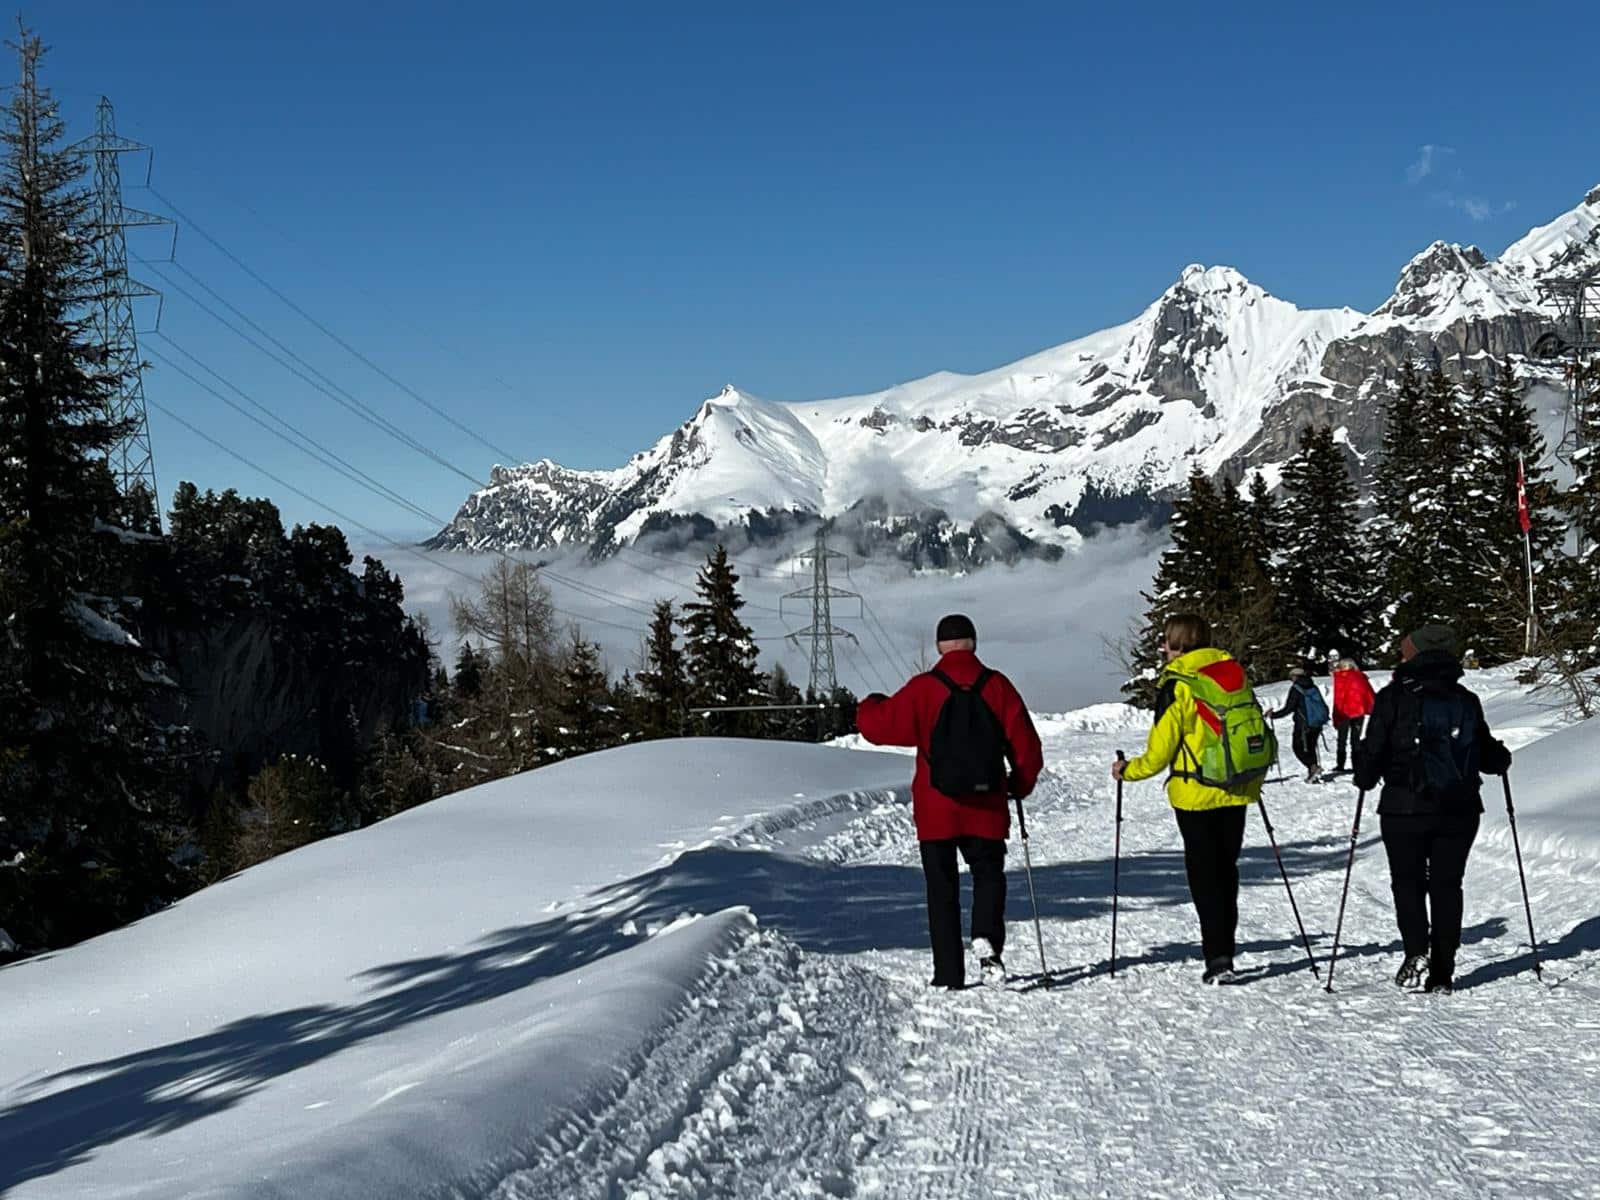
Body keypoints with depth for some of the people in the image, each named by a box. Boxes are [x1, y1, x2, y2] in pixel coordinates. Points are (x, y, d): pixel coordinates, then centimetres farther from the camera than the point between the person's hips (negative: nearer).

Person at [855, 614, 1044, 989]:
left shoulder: (924, 688, -7)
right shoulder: (997, 686, -1)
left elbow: (880, 725, -5)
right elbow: (1026, 747, 1)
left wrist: (869, 707, 18)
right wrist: (1021, 785, 19)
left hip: (937, 811, -1)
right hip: (986, 810, 1)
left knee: (942, 890, 8)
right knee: (988, 874, 17)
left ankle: (949, 973, 5)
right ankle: (987, 938, -10)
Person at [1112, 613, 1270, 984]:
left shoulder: (1177, 683, -12)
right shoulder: (1235, 672, 6)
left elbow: (1161, 748, -12)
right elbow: (1257, 727, 13)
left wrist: (1129, 770, 4)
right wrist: (1253, 773, 28)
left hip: (1196, 792, -5)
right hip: (1238, 790, 6)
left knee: (1203, 874, 1)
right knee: (1226, 869, 15)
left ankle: (1217, 957, -4)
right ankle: (1225, 950, 18)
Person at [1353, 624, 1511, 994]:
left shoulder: (1393, 699, -8)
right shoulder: (1466, 701, 3)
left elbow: (1374, 752, -9)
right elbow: (1486, 753, 10)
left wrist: (1365, 777, 12)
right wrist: (1502, 759, 34)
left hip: (1405, 810, -3)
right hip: (1460, 811, 3)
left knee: (1407, 881, 9)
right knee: (1447, 884, 10)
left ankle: (1417, 951, -13)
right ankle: (1442, 973, 8)